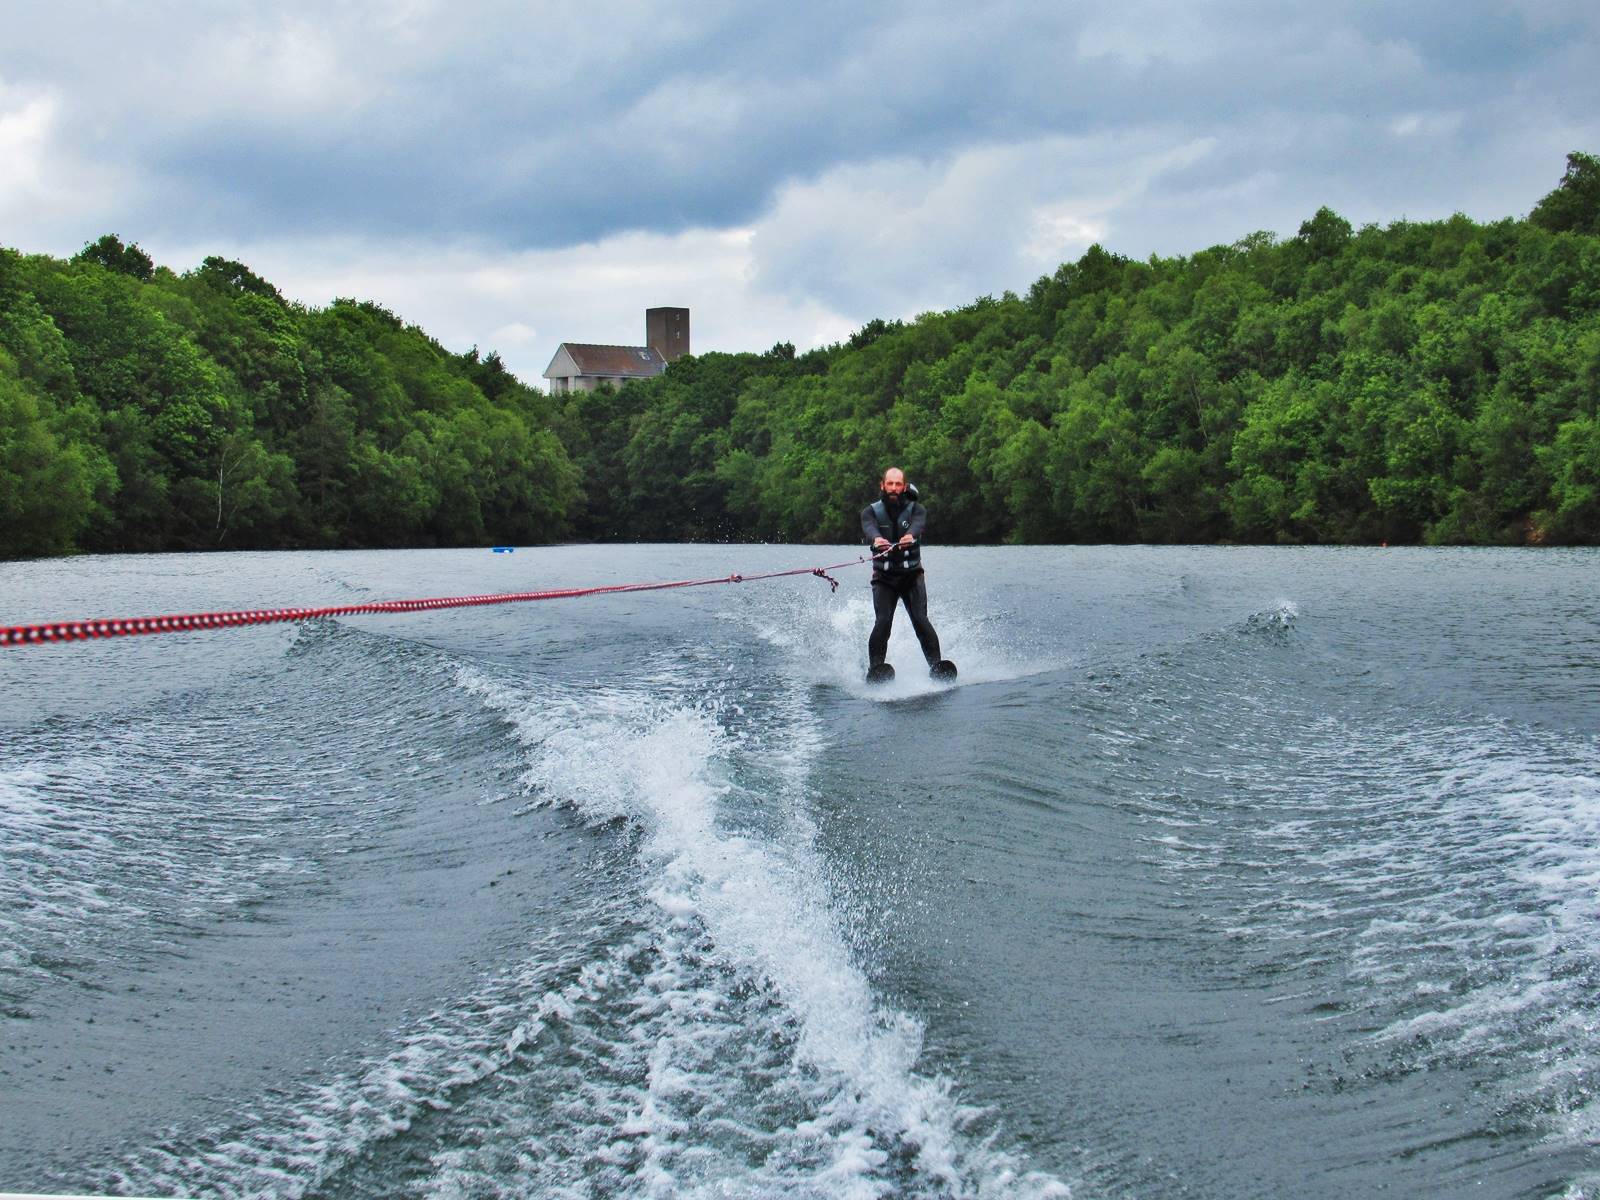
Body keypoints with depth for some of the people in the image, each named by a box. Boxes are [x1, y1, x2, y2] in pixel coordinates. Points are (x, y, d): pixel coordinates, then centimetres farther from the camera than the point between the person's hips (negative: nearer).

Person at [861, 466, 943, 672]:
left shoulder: (916, 509, 3)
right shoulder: (871, 511, 3)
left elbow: (918, 524, -20)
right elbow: (869, 527, -20)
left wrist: (910, 536, -45)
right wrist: (876, 539, -45)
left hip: (911, 575, 0)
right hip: (884, 576, 0)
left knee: (921, 621, -13)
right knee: (882, 623, -15)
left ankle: (936, 667, -15)